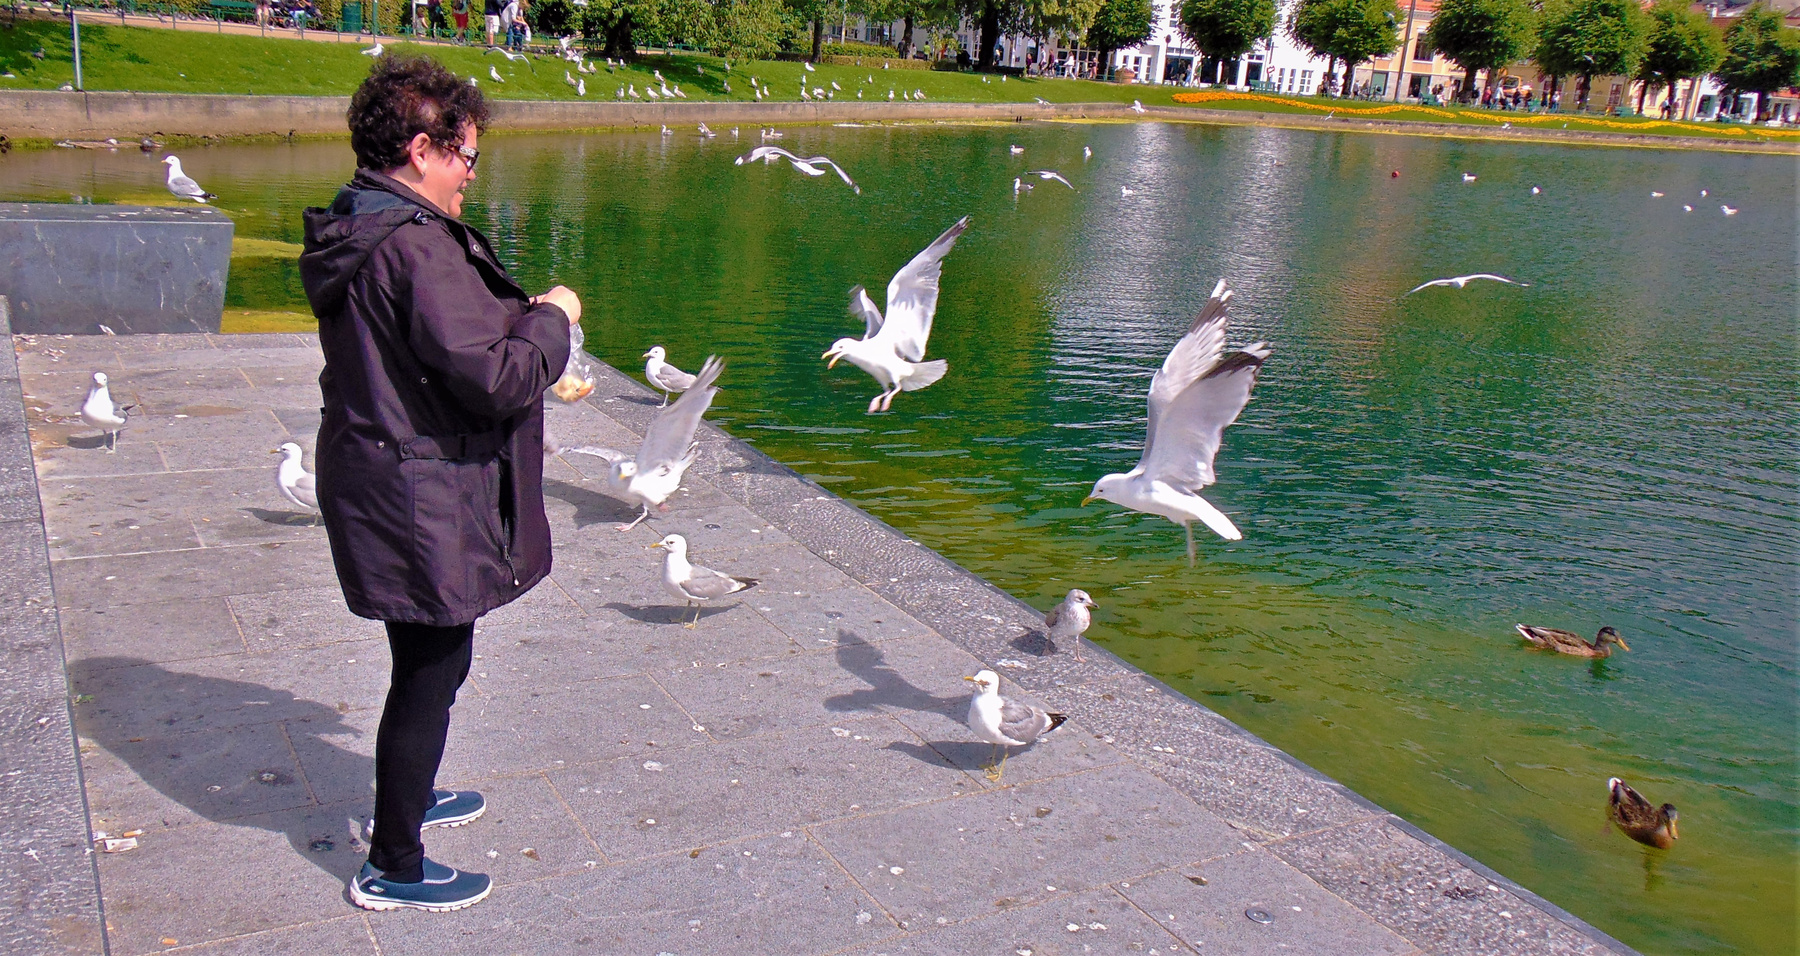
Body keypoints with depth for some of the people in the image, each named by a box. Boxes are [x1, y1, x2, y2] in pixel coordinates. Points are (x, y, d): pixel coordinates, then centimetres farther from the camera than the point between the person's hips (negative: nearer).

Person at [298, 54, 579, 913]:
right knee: (432, 670, 4)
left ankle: (408, 798, 47)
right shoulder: (417, 248, -25)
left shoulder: (349, 234, 7)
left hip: (381, 479, 10)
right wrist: (550, 320, -11)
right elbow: (495, 379, -28)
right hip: (426, 501, -10)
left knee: (426, 660, 26)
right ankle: (393, 868, 18)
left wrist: (519, 317, 11)